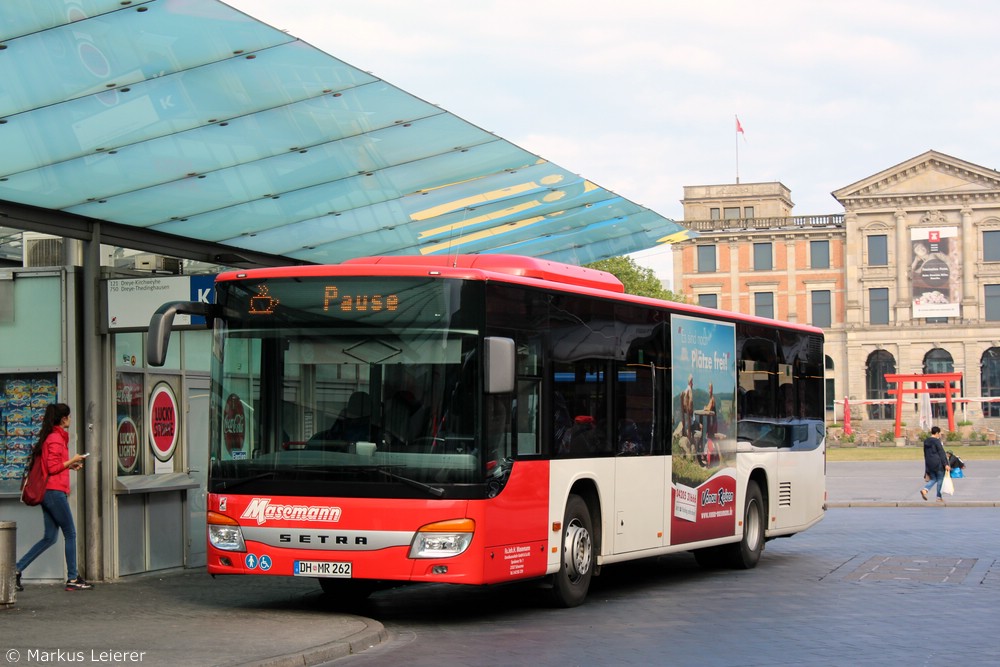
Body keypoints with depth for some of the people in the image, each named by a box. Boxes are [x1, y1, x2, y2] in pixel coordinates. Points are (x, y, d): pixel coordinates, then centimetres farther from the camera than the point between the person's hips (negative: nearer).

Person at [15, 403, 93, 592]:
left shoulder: (48, 437, 17)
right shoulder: (56, 438, -13)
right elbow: (53, 468, -18)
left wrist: (70, 465, 16)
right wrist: (72, 460, -7)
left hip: (46, 492, 10)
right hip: (55, 491, -10)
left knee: (49, 538, 10)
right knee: (70, 534, -1)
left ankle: (17, 569, 6)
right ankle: (72, 579, 2)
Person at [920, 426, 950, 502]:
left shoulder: (926, 441, 9)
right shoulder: (937, 441, -13)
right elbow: (941, 453, -15)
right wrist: (946, 464, -14)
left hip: (929, 464, 6)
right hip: (938, 463, -6)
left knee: (933, 479, 14)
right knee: (940, 480, 6)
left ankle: (925, 489, -11)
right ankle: (939, 497, 9)